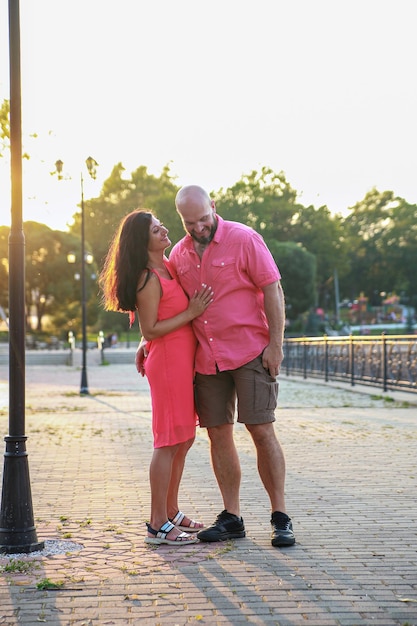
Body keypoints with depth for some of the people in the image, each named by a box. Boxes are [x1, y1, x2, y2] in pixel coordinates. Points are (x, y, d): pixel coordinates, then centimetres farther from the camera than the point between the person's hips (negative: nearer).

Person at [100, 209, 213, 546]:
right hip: (168, 361, -9)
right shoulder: (149, 279, -16)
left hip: (185, 361, 9)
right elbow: (149, 330, -18)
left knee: (185, 439, 14)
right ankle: (158, 524, 1)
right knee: (170, 442, -6)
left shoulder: (168, 265, 11)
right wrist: (191, 312, -17)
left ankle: (171, 511, 24)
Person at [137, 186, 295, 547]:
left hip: (250, 353, -5)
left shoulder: (244, 239, -6)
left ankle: (281, 518, 2)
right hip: (206, 358, 5)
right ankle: (231, 518, 14)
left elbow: (273, 290, -8)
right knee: (218, 435, 5)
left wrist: (276, 344, -14)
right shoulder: (179, 254, 10)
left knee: (262, 430, -6)